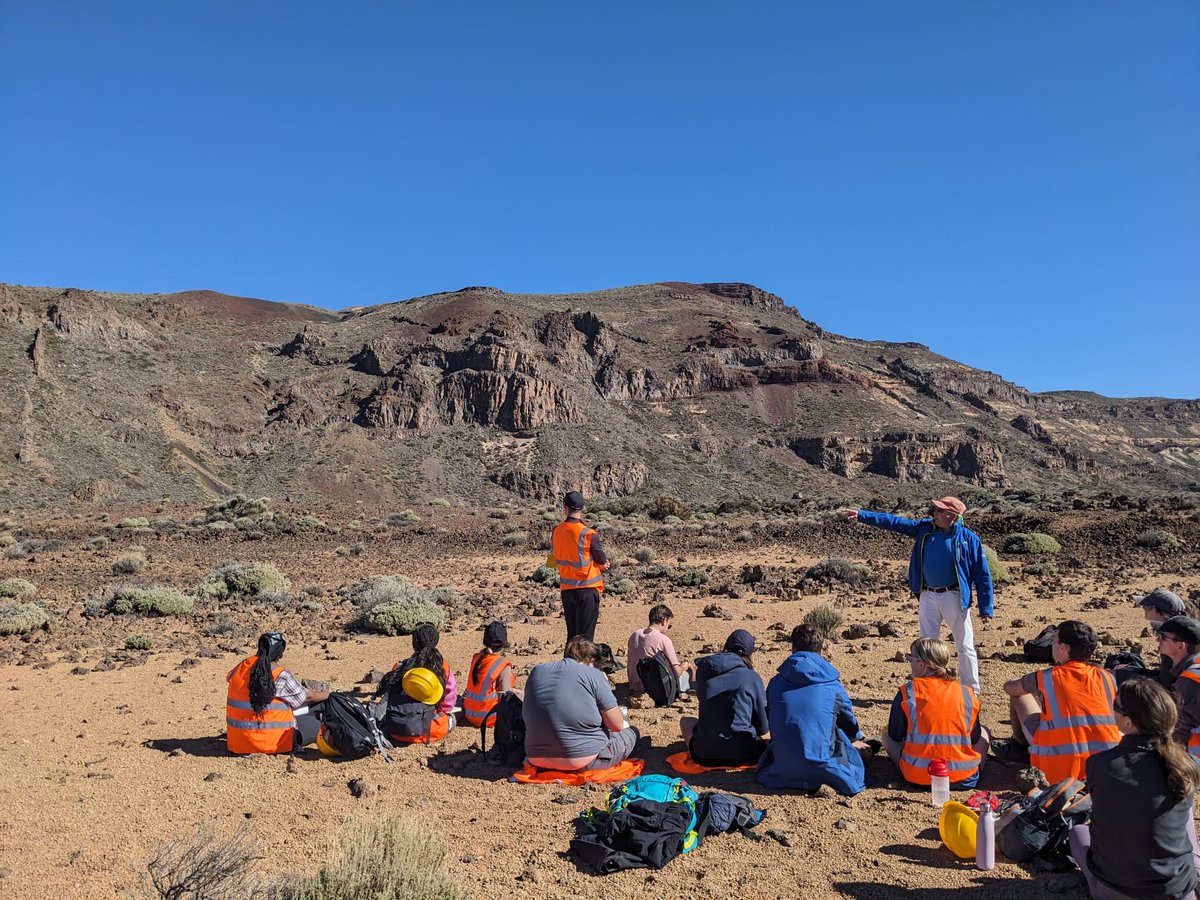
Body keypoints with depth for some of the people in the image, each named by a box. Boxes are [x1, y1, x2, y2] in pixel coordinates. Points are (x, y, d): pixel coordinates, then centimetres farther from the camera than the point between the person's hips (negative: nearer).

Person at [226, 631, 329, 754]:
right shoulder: (281, 676, -15)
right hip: (271, 744, -6)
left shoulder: (240, 667, -2)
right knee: (318, 722, 8)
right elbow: (308, 697, -3)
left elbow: (229, 678, 22)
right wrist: (329, 695, 16)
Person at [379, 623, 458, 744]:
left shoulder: (400, 667, -2)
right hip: (422, 732, -2)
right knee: (450, 720, 26)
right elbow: (451, 692, 3)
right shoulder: (442, 667, -6)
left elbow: (387, 693, 8)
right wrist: (441, 710, 24)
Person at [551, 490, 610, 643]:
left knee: (571, 636, 15)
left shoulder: (556, 531, 1)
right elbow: (603, 563, -5)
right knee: (585, 636, 0)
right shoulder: (588, 534, -16)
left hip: (566, 589, 5)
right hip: (587, 588, -5)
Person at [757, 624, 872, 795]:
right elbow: (849, 722, 13)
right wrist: (856, 741, 39)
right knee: (860, 750, 26)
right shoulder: (832, 685, -1)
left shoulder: (775, 683, 5)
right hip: (821, 766, 0)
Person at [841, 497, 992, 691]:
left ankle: (971, 692, 18)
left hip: (954, 597, -4)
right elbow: (895, 522, 3)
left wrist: (986, 608, -6)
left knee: (965, 646, 5)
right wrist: (861, 515, -4)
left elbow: (982, 574, -5)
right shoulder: (925, 528, 3)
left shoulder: (969, 538, -8)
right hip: (928, 596, 4)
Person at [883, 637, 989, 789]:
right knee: (984, 732, 28)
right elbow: (975, 738, 11)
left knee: (887, 736, 25)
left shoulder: (907, 693, -5)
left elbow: (895, 736, 5)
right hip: (964, 779, 1)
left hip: (917, 777, -1)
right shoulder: (967, 693, 0)